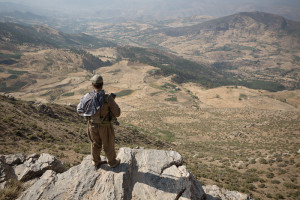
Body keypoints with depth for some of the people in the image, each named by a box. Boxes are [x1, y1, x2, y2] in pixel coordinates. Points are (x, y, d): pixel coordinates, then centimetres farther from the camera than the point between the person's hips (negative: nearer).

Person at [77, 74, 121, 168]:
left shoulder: (87, 97, -18)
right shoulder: (108, 98, -27)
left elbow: (80, 110, -1)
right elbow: (117, 113, -17)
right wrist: (112, 102, -3)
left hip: (92, 125, 3)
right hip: (105, 126, -3)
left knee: (95, 144, 25)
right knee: (108, 145, 19)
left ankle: (96, 162, 44)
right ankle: (112, 162, 40)